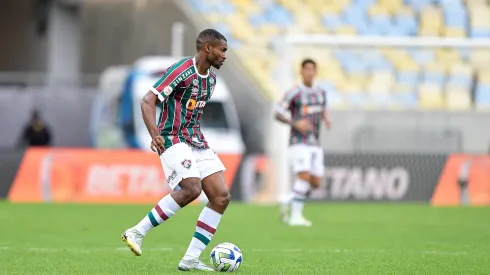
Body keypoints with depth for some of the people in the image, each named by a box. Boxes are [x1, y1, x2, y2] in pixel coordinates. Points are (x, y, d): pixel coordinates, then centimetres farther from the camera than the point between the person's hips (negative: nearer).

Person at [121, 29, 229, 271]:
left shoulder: (211, 78, 14)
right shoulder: (182, 70, -14)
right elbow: (148, 101, -19)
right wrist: (155, 134, -31)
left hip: (196, 141, 9)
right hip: (173, 139, -9)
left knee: (221, 196, -5)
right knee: (192, 189, -28)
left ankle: (191, 260, -3)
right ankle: (136, 233, -15)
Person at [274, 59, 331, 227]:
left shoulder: (320, 92, 12)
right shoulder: (294, 93, -8)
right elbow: (278, 114, -10)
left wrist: (326, 119, 3)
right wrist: (296, 123, -25)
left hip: (315, 144, 7)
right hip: (299, 143, -6)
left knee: (316, 182, 0)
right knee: (304, 176, -22)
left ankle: (289, 203, 20)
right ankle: (295, 216, -18)